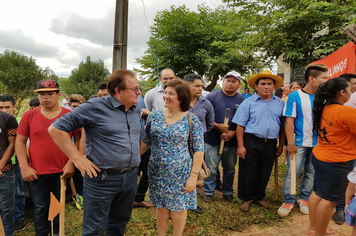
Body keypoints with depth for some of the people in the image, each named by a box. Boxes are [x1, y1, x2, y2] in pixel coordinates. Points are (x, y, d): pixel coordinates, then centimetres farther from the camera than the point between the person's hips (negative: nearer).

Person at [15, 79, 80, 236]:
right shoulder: (29, 116, -1)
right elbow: (20, 142, 3)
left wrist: (71, 163, -9)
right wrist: (24, 167, -4)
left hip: (62, 171, 0)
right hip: (37, 173, 1)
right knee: (40, 208, 14)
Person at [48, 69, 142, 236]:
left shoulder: (136, 109, 5)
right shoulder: (95, 107, -15)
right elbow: (56, 129, -13)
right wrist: (77, 158, -15)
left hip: (131, 177, 6)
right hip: (102, 178, -5)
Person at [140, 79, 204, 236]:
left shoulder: (192, 119, -11)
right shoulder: (154, 116, -1)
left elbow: (199, 150, -10)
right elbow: (146, 142, 7)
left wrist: (194, 175, -14)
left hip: (180, 172, -3)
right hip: (157, 171, 3)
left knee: (178, 207, 11)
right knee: (160, 205, 16)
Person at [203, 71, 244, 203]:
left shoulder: (242, 101, 4)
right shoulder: (212, 97, -1)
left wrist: (233, 133, -11)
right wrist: (217, 126, -15)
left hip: (232, 142, 2)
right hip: (213, 140, -2)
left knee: (230, 169, 14)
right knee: (211, 168, 5)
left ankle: (228, 193, 31)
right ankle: (208, 192, 22)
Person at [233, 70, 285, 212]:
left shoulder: (280, 103, 8)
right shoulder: (248, 102, -4)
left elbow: (283, 126, 12)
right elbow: (240, 125, -7)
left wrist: (281, 145, 9)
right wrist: (240, 146, -12)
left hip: (270, 144, 4)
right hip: (251, 142, -3)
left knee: (265, 172, 15)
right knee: (247, 172, 4)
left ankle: (259, 197, 34)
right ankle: (246, 199, 22)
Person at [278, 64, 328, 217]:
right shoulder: (295, 96, -9)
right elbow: (289, 120, -10)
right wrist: (290, 143, -13)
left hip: (317, 143, 4)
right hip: (299, 143, -4)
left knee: (311, 173, 14)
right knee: (292, 173, 3)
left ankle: (304, 199, 31)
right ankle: (288, 201, 18)